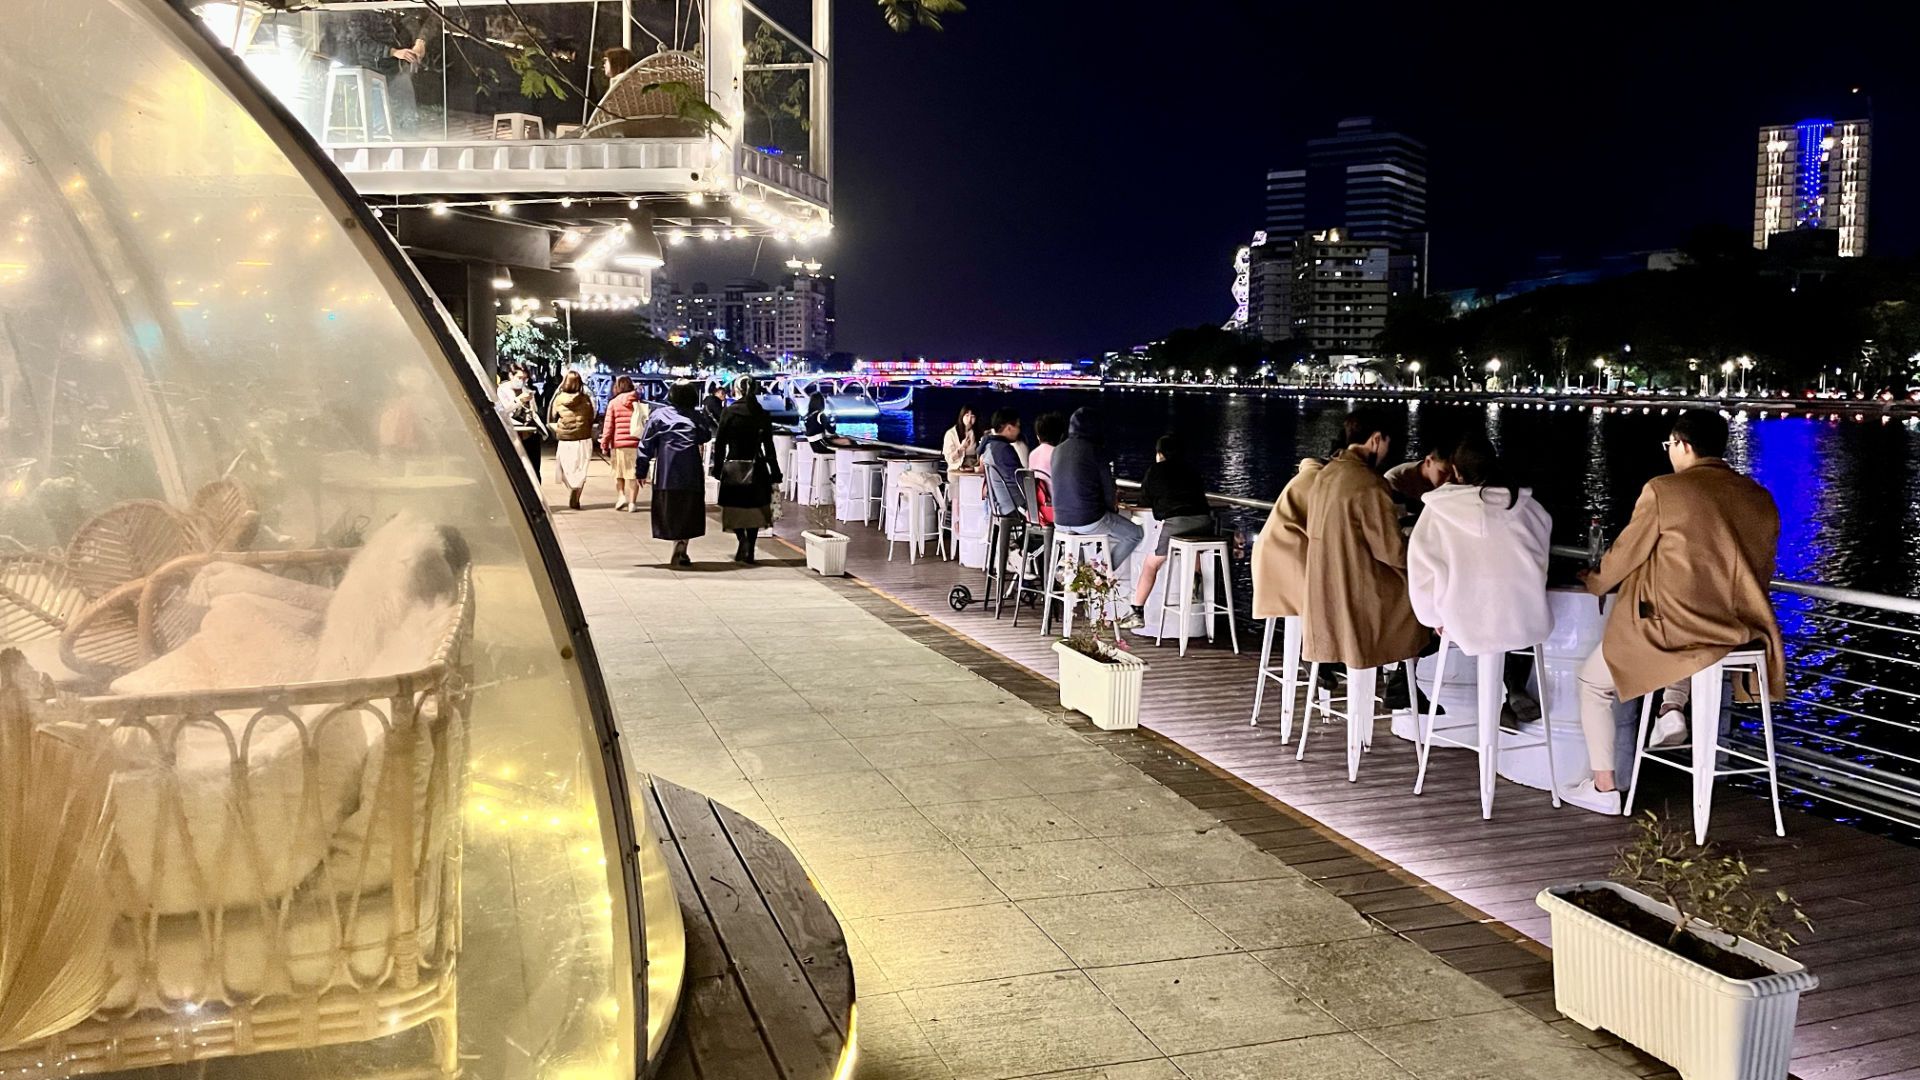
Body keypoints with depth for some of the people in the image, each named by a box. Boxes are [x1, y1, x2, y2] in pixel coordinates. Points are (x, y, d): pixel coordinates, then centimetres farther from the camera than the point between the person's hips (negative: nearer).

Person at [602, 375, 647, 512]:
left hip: (619, 444, -1)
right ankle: (632, 502, 9)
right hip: (636, 444, 1)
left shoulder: (613, 403, -1)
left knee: (618, 473, 15)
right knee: (634, 474, 8)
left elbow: (608, 426, -2)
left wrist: (604, 445, 5)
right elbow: (645, 425, 6)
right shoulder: (639, 403, 4)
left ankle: (621, 495, -1)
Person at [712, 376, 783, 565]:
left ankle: (742, 539, -15)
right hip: (756, 469, 2)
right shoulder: (763, 415, -1)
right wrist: (775, 474, 4)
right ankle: (749, 552, 10)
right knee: (753, 510, 11)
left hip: (733, 467, -2)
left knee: (735, 509, 10)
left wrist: (718, 469, 2)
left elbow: (720, 443, -6)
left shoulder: (729, 412, -7)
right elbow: (769, 447, -1)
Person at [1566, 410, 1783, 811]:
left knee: (1591, 681, 18)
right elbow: (1762, 573, 13)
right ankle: (1674, 707, 21)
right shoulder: (1760, 498, 4)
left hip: (1673, 634, -6)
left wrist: (1595, 582, 20)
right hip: (1743, 633, 6)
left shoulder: (1663, 491, -12)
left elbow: (1626, 554, -1)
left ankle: (1603, 788, 16)